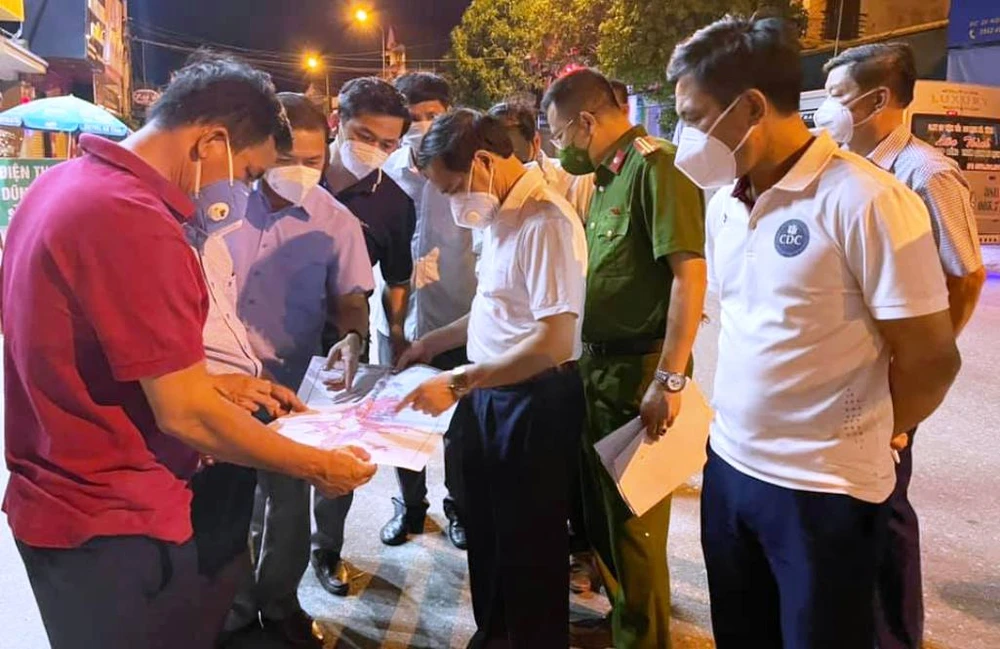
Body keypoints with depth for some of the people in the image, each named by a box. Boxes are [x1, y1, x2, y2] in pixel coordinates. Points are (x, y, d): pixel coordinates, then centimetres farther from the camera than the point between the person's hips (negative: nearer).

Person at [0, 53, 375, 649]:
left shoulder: (66, 182, 5)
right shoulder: (132, 218, -26)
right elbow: (185, 414, -24)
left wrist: (221, 383, 12)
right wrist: (318, 466, -14)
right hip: (112, 524, -9)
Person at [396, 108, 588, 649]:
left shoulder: (545, 221, -22)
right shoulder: (499, 213, 7)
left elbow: (555, 341, -28)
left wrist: (458, 382, -26)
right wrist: (434, 343, 18)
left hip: (534, 401, -9)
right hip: (489, 393, 9)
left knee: (528, 543, 9)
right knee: (486, 531, 22)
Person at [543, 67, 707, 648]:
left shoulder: (656, 166, -16)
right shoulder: (609, 174, 12)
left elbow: (690, 274, -23)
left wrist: (669, 379, -26)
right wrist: (591, 359, 14)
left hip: (641, 372, -9)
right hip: (601, 365, 9)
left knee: (633, 518, 4)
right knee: (601, 503, 22)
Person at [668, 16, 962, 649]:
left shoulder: (866, 200, -18)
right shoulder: (724, 204, 5)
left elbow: (930, 358, -12)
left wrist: (867, 438, 3)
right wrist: (745, 425, 11)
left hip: (823, 489, -6)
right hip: (729, 467, 7)